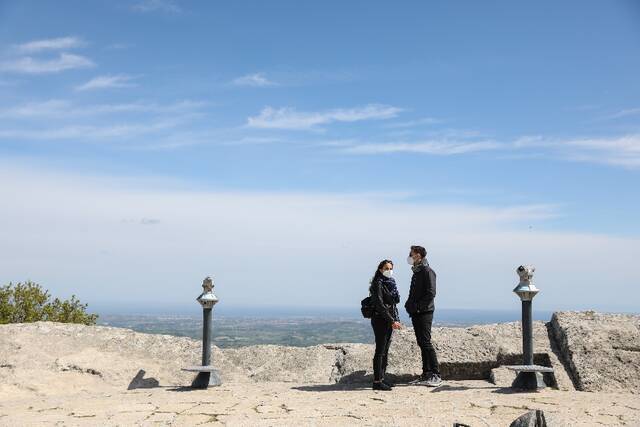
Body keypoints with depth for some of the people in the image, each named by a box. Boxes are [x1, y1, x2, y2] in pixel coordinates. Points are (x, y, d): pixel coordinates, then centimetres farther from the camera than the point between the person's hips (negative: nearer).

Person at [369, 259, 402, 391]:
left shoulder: (390, 283, 16)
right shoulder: (378, 284, -10)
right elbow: (379, 305, -17)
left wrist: (395, 320, 11)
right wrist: (392, 320, -20)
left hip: (389, 320, 8)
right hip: (380, 320, -8)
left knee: (385, 351, 11)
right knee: (380, 351, -8)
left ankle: (381, 378, 17)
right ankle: (377, 381, -6)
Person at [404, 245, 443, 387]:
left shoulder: (427, 271, -10)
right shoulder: (416, 272, 18)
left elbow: (431, 293, -18)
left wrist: (418, 306, -18)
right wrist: (409, 305, 9)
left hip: (424, 313, -9)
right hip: (415, 314, 9)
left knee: (426, 343, -11)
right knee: (421, 343, 9)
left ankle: (436, 375, -8)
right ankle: (426, 374, 14)